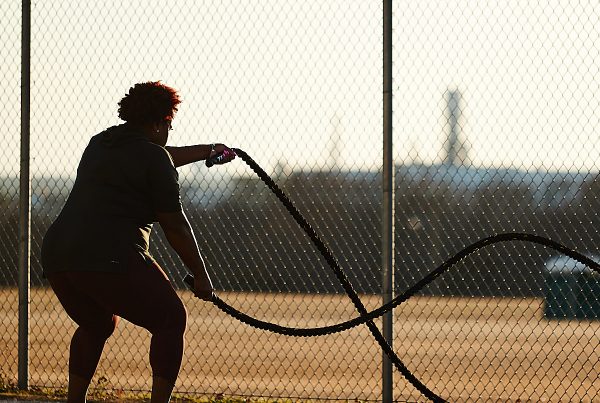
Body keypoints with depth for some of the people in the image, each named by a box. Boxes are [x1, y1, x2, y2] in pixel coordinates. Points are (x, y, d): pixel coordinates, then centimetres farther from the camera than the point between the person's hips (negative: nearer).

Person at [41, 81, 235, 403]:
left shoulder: (99, 144, 22)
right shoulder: (153, 156, -2)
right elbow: (174, 225, -2)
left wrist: (206, 151, 52)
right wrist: (200, 274, 7)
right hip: (109, 259, -8)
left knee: (96, 325, 30)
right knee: (171, 320, 6)